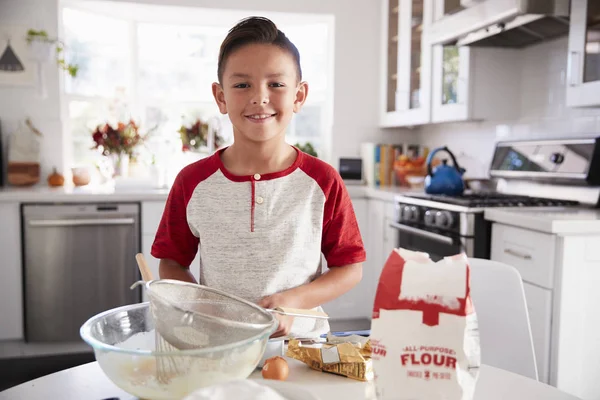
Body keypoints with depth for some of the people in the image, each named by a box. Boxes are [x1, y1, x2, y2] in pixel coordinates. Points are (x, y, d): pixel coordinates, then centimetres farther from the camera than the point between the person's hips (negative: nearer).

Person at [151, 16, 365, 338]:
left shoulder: (323, 181, -4)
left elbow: (350, 268, 3)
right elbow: (171, 263, 8)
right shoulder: (193, 182, -1)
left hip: (300, 339, 0)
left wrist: (294, 300, -12)